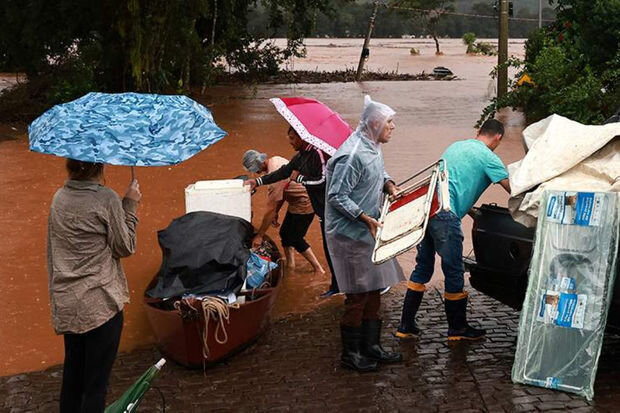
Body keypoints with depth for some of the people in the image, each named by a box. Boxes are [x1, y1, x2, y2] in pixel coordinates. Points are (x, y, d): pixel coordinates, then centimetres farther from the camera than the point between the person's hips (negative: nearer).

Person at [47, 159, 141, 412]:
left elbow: (53, 249, 12)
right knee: (96, 381, 3)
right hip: (100, 302, -7)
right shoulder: (106, 199, -14)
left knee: (72, 374, 19)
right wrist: (130, 206, 1)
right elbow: (125, 248, -5)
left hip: (65, 303, 7)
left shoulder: (59, 198, 5)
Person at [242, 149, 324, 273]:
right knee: (285, 234, 13)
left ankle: (318, 269, 8)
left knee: (295, 239, 0)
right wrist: (276, 213, 9)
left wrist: (259, 235, -20)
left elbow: (270, 209, -27)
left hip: (304, 205, -10)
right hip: (296, 203, 10)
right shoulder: (275, 160, -2)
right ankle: (290, 266, 22)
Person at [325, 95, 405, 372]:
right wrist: (365, 218, -25)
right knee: (358, 294, -3)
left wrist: (389, 185, 6)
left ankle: (371, 347, 26)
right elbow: (337, 197, -22)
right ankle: (350, 354, 11)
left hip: (368, 232, 10)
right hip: (350, 235, -10)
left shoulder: (373, 149, 8)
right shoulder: (353, 155, -22)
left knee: (373, 290, 15)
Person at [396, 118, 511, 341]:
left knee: (423, 267, 15)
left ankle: (406, 326, 19)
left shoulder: (456, 146, 24)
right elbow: (512, 190, -1)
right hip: (445, 215, -8)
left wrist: (471, 211, 34)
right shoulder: (488, 157, 0)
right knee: (453, 272, 5)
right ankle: (458, 329, 18)